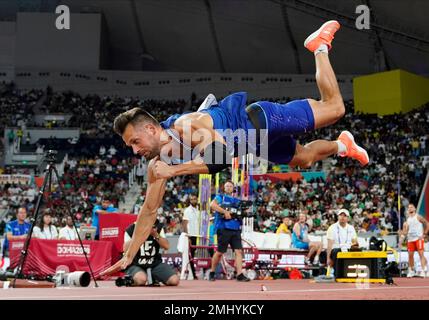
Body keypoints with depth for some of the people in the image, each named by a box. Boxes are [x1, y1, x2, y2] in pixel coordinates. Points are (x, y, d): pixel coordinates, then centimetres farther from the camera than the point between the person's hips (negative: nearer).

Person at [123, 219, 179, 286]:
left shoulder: (158, 227, 5)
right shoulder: (131, 229, -6)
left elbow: (166, 246, -4)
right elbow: (126, 250, -16)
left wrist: (155, 234, -18)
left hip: (155, 264, 4)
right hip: (135, 265, -4)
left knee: (174, 281, -16)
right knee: (141, 280, -38)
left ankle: (154, 278, 12)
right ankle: (130, 280, -2)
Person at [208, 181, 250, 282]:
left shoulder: (237, 201, 22)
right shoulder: (220, 197, 7)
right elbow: (212, 205, -12)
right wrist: (225, 211, -19)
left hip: (236, 229, 5)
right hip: (224, 228, -5)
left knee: (239, 251, -7)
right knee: (220, 252, -1)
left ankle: (240, 275, -11)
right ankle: (212, 272, 16)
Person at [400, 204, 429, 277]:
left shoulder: (418, 217, -2)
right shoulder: (408, 220, 14)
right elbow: (404, 231, 14)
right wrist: (401, 239, 4)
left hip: (419, 238, -6)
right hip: (410, 239, 6)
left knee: (421, 254, -12)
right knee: (410, 255, 5)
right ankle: (411, 271, 17)